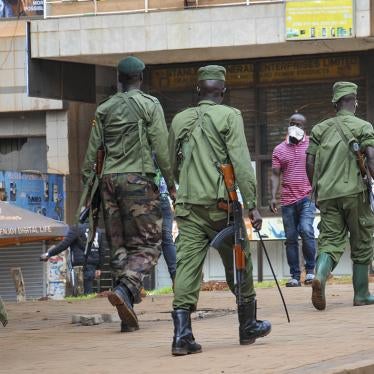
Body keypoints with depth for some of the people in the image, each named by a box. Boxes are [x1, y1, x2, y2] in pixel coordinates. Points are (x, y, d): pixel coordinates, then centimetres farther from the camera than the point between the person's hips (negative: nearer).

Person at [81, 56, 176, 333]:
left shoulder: (104, 109, 13)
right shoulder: (150, 105, 1)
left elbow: (93, 150, 10)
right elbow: (161, 148, -4)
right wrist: (171, 183, 2)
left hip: (109, 179, 5)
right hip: (138, 178, -5)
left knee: (118, 246, 7)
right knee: (148, 244, -2)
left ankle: (128, 316, 2)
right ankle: (126, 289, -28)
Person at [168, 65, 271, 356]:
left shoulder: (180, 120, 12)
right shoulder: (229, 116, -2)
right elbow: (241, 163, -11)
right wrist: (252, 204, -10)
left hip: (187, 204, 3)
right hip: (221, 204, -3)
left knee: (187, 264, -3)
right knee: (238, 265, 12)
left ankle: (182, 333, -16)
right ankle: (248, 326, 26)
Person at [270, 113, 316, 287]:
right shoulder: (279, 150, 11)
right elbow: (275, 175, 9)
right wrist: (273, 197, -2)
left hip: (307, 197, -3)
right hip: (288, 199, 3)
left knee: (306, 230, -20)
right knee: (291, 238, 3)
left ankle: (310, 269, -5)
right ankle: (295, 276, 8)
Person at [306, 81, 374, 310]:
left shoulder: (320, 129, 12)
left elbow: (309, 163, 10)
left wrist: (316, 191, 21)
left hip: (327, 194, 3)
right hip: (354, 191, -3)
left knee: (331, 241, 1)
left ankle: (320, 276, -28)